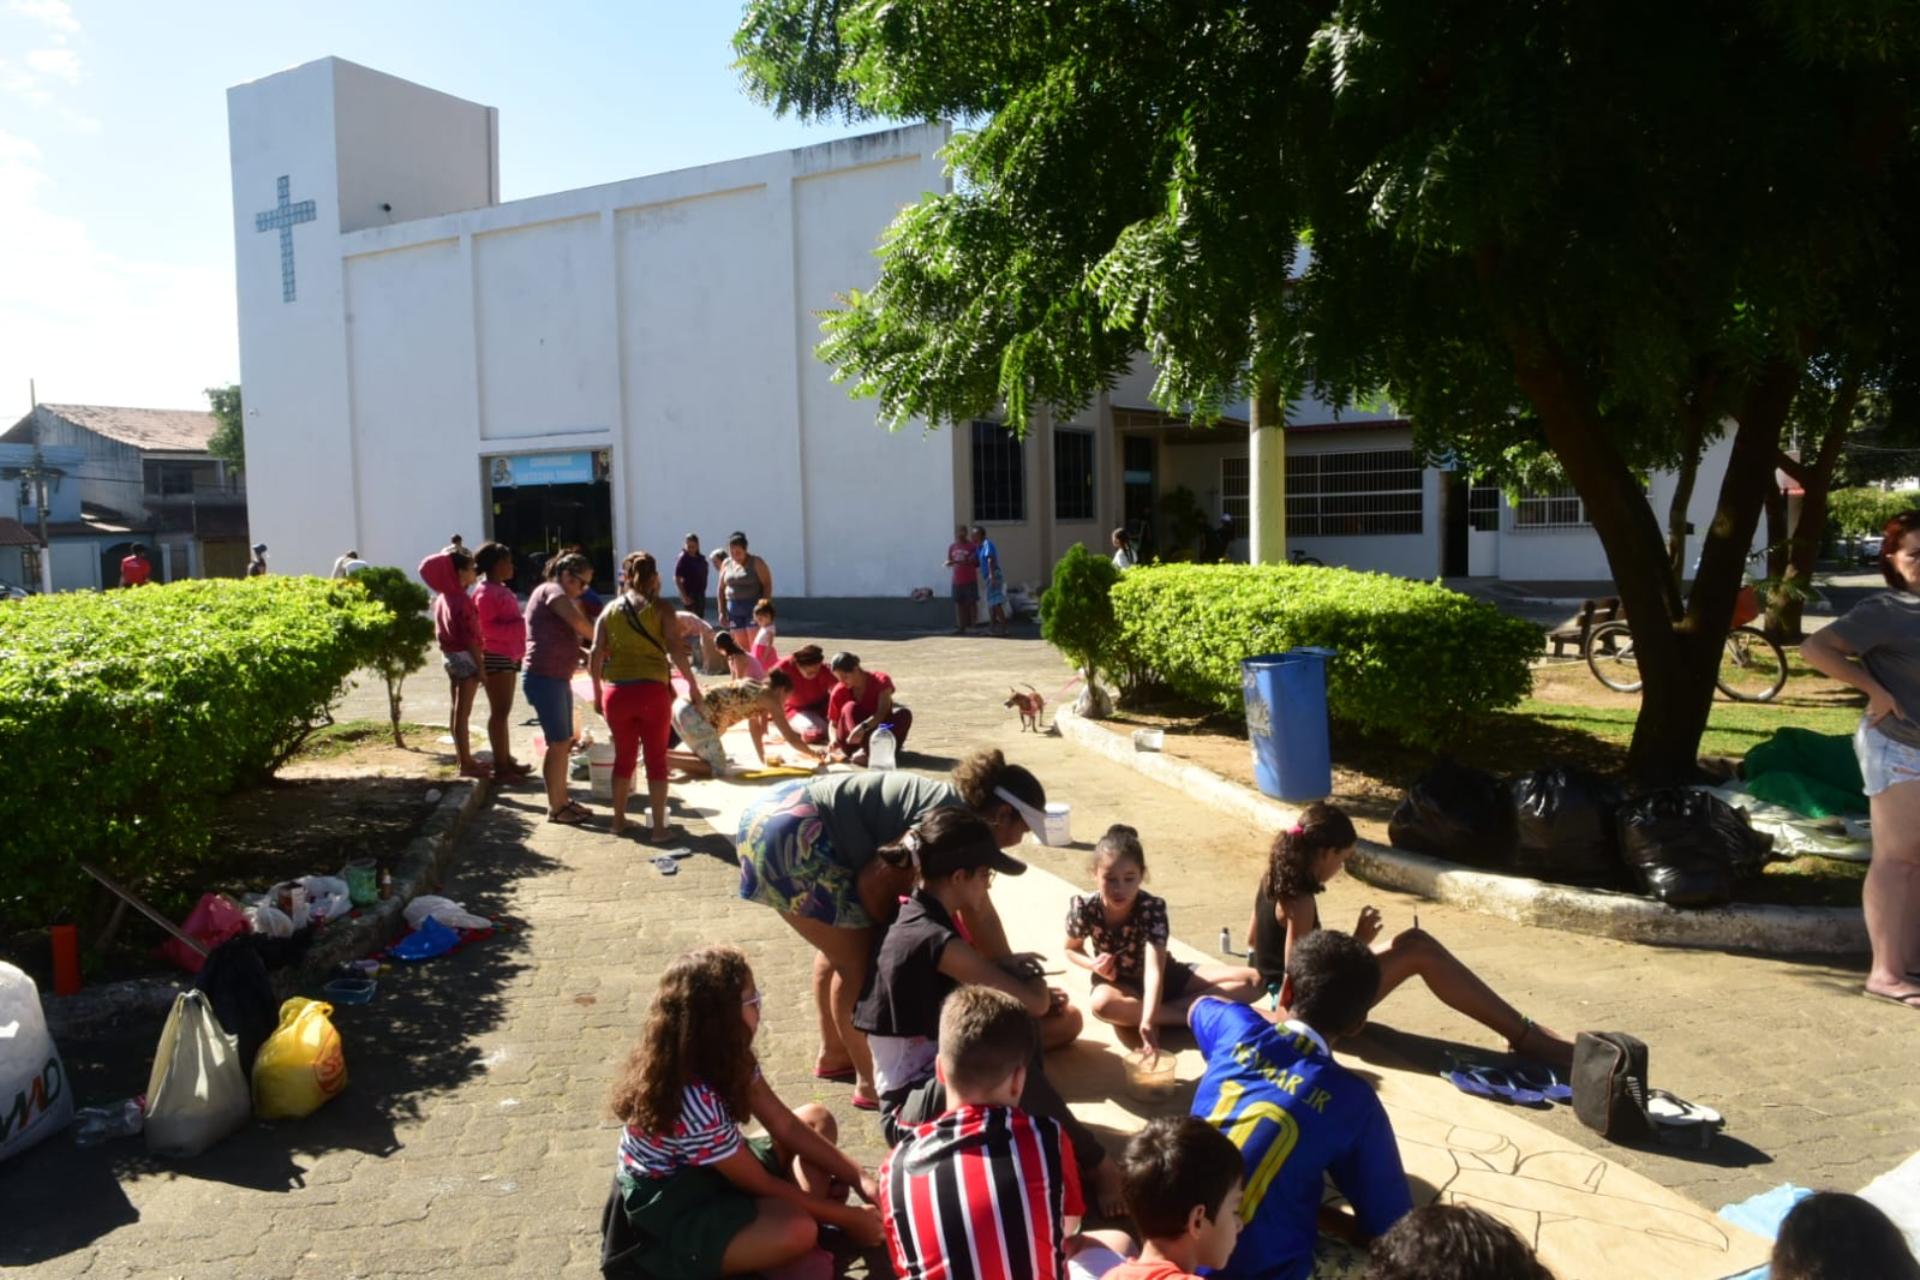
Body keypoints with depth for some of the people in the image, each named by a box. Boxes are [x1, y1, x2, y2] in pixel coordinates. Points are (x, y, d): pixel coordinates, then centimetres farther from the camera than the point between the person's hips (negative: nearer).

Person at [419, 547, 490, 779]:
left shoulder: (442, 598, 9)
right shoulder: (462, 600, -19)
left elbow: (441, 631, 14)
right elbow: (470, 637, -20)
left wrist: (447, 651, 20)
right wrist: (481, 665, -18)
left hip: (449, 655, 9)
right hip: (465, 657, -9)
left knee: (456, 711, 13)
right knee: (463, 713, -5)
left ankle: (464, 758, 23)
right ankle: (467, 764, -1)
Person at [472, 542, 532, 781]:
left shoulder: (501, 589, 17)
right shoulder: (486, 592, -14)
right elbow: (486, 628, -22)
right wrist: (520, 625, -24)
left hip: (508, 656, 10)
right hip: (496, 656, -10)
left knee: (504, 711, 13)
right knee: (499, 711, -6)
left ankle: (507, 760, 19)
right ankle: (500, 765, -2)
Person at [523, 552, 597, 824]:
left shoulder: (561, 598, 22)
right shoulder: (551, 590, -9)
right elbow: (578, 622, -26)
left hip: (558, 678, 10)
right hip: (544, 678, -10)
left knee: (564, 742, 14)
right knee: (558, 742, -6)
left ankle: (562, 799, 23)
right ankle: (554, 808, 2)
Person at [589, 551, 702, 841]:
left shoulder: (609, 611, 9)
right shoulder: (662, 609, 1)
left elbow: (596, 655, 5)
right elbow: (675, 649, -9)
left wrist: (597, 691, 15)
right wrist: (692, 683, 0)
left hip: (616, 692, 3)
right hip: (652, 690, -3)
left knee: (623, 756, 17)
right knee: (656, 758, 6)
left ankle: (618, 820, 27)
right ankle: (658, 826, 9)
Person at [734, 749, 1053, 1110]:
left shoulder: (954, 808, 14)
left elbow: (976, 910, 22)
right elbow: (874, 881, -17)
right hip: (791, 836, -10)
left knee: (839, 948, 24)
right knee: (862, 957, -2)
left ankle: (833, 1054, 39)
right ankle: (872, 1082, 9)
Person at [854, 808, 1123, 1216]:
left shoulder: (920, 921, 6)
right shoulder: (934, 940, -24)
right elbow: (1033, 1003, -20)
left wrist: (1013, 971, -2)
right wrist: (1033, 979, 2)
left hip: (938, 1081, 10)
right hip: (910, 1110, -10)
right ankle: (1097, 1168, -17)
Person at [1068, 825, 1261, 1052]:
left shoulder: (1152, 907, -28)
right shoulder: (1084, 907, -22)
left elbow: (1154, 969, -40)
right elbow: (1071, 949, 0)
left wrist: (1148, 1020, -56)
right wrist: (1093, 964, -23)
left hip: (1165, 978, 1)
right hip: (1119, 983, 0)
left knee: (1252, 981, -16)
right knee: (1103, 1003, -41)